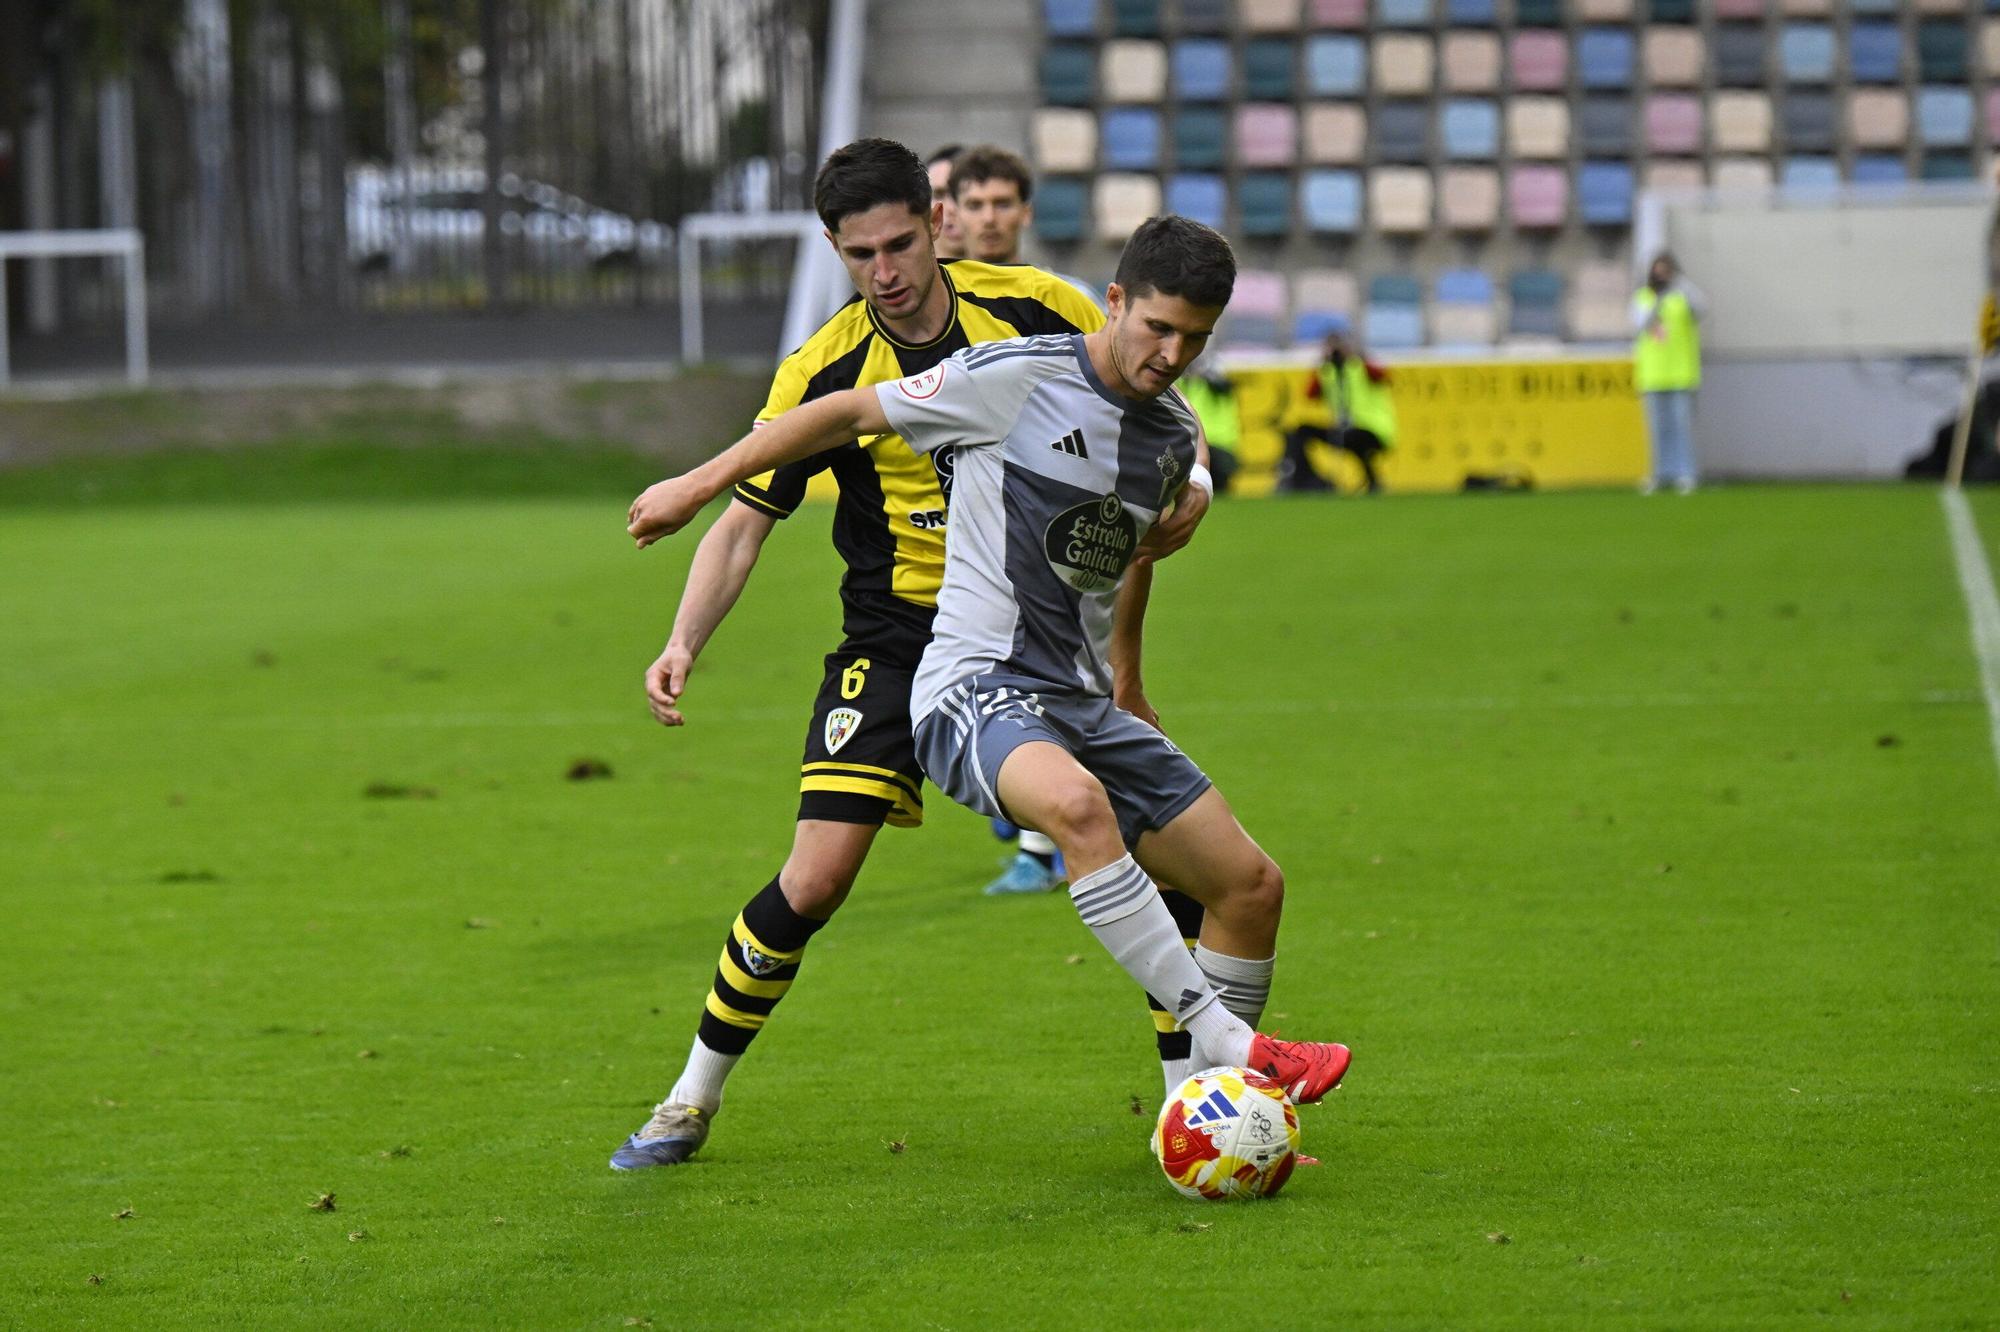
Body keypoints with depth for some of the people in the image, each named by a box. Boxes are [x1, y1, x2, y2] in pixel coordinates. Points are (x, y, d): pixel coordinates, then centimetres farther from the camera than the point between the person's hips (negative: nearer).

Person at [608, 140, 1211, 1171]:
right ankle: (693, 1101, 7)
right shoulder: (826, 370, -12)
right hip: (896, 642, -2)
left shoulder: (1037, 309, -8)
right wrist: (683, 643, -23)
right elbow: (744, 519, -8)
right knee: (814, 883, -11)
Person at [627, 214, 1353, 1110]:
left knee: (1251, 885, 0)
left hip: (1081, 703, 8)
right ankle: (1225, 1042, -37)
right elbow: (849, 413, 0)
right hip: (976, 689, -8)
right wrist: (700, 484, 3)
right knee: (1078, 803, -39)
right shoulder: (1018, 378, -9)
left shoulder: (1176, 437, 11)